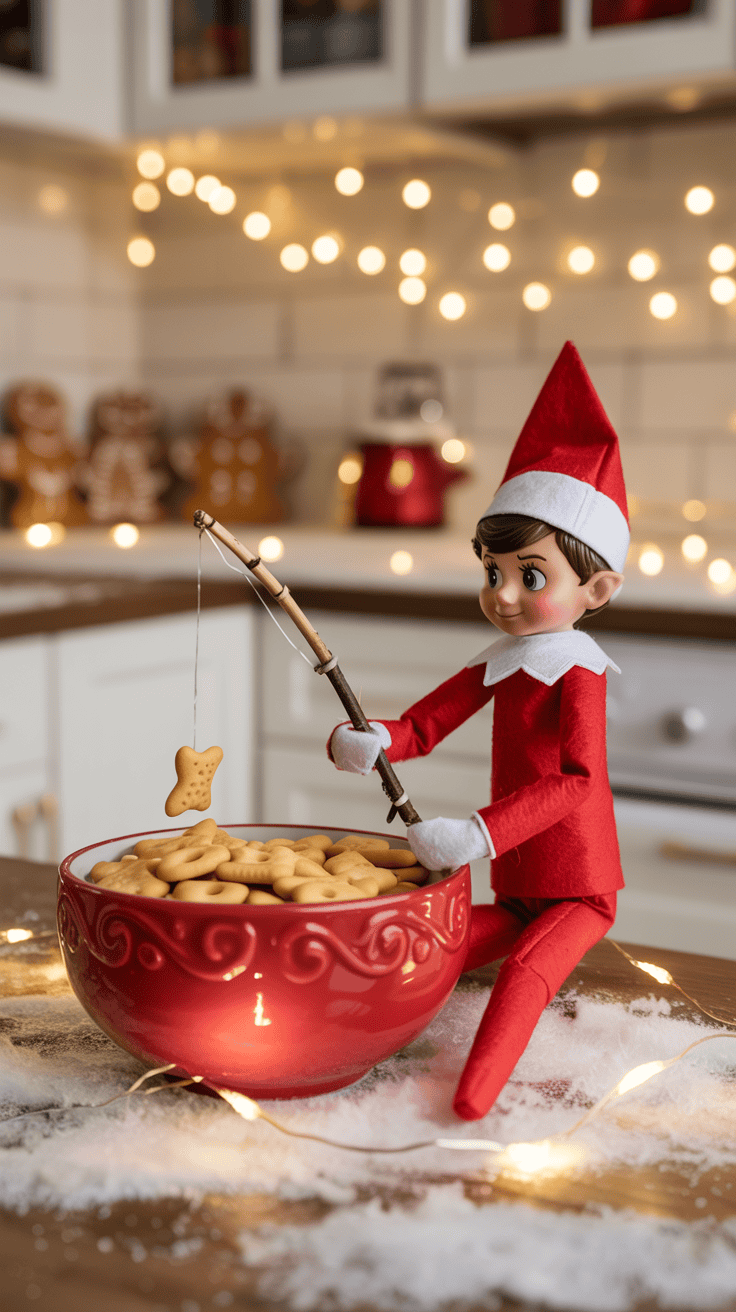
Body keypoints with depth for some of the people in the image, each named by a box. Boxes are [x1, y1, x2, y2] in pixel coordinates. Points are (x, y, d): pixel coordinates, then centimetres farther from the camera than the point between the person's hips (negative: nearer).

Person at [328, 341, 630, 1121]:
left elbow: (575, 780, -25)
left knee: (525, 970, -31)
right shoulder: (493, 668, 9)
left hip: (577, 889, -8)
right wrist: (370, 741, -14)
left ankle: (470, 1102, -46)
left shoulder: (577, 675, -14)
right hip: (513, 890, 8)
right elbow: (421, 726, 11)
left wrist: (482, 833, -35)